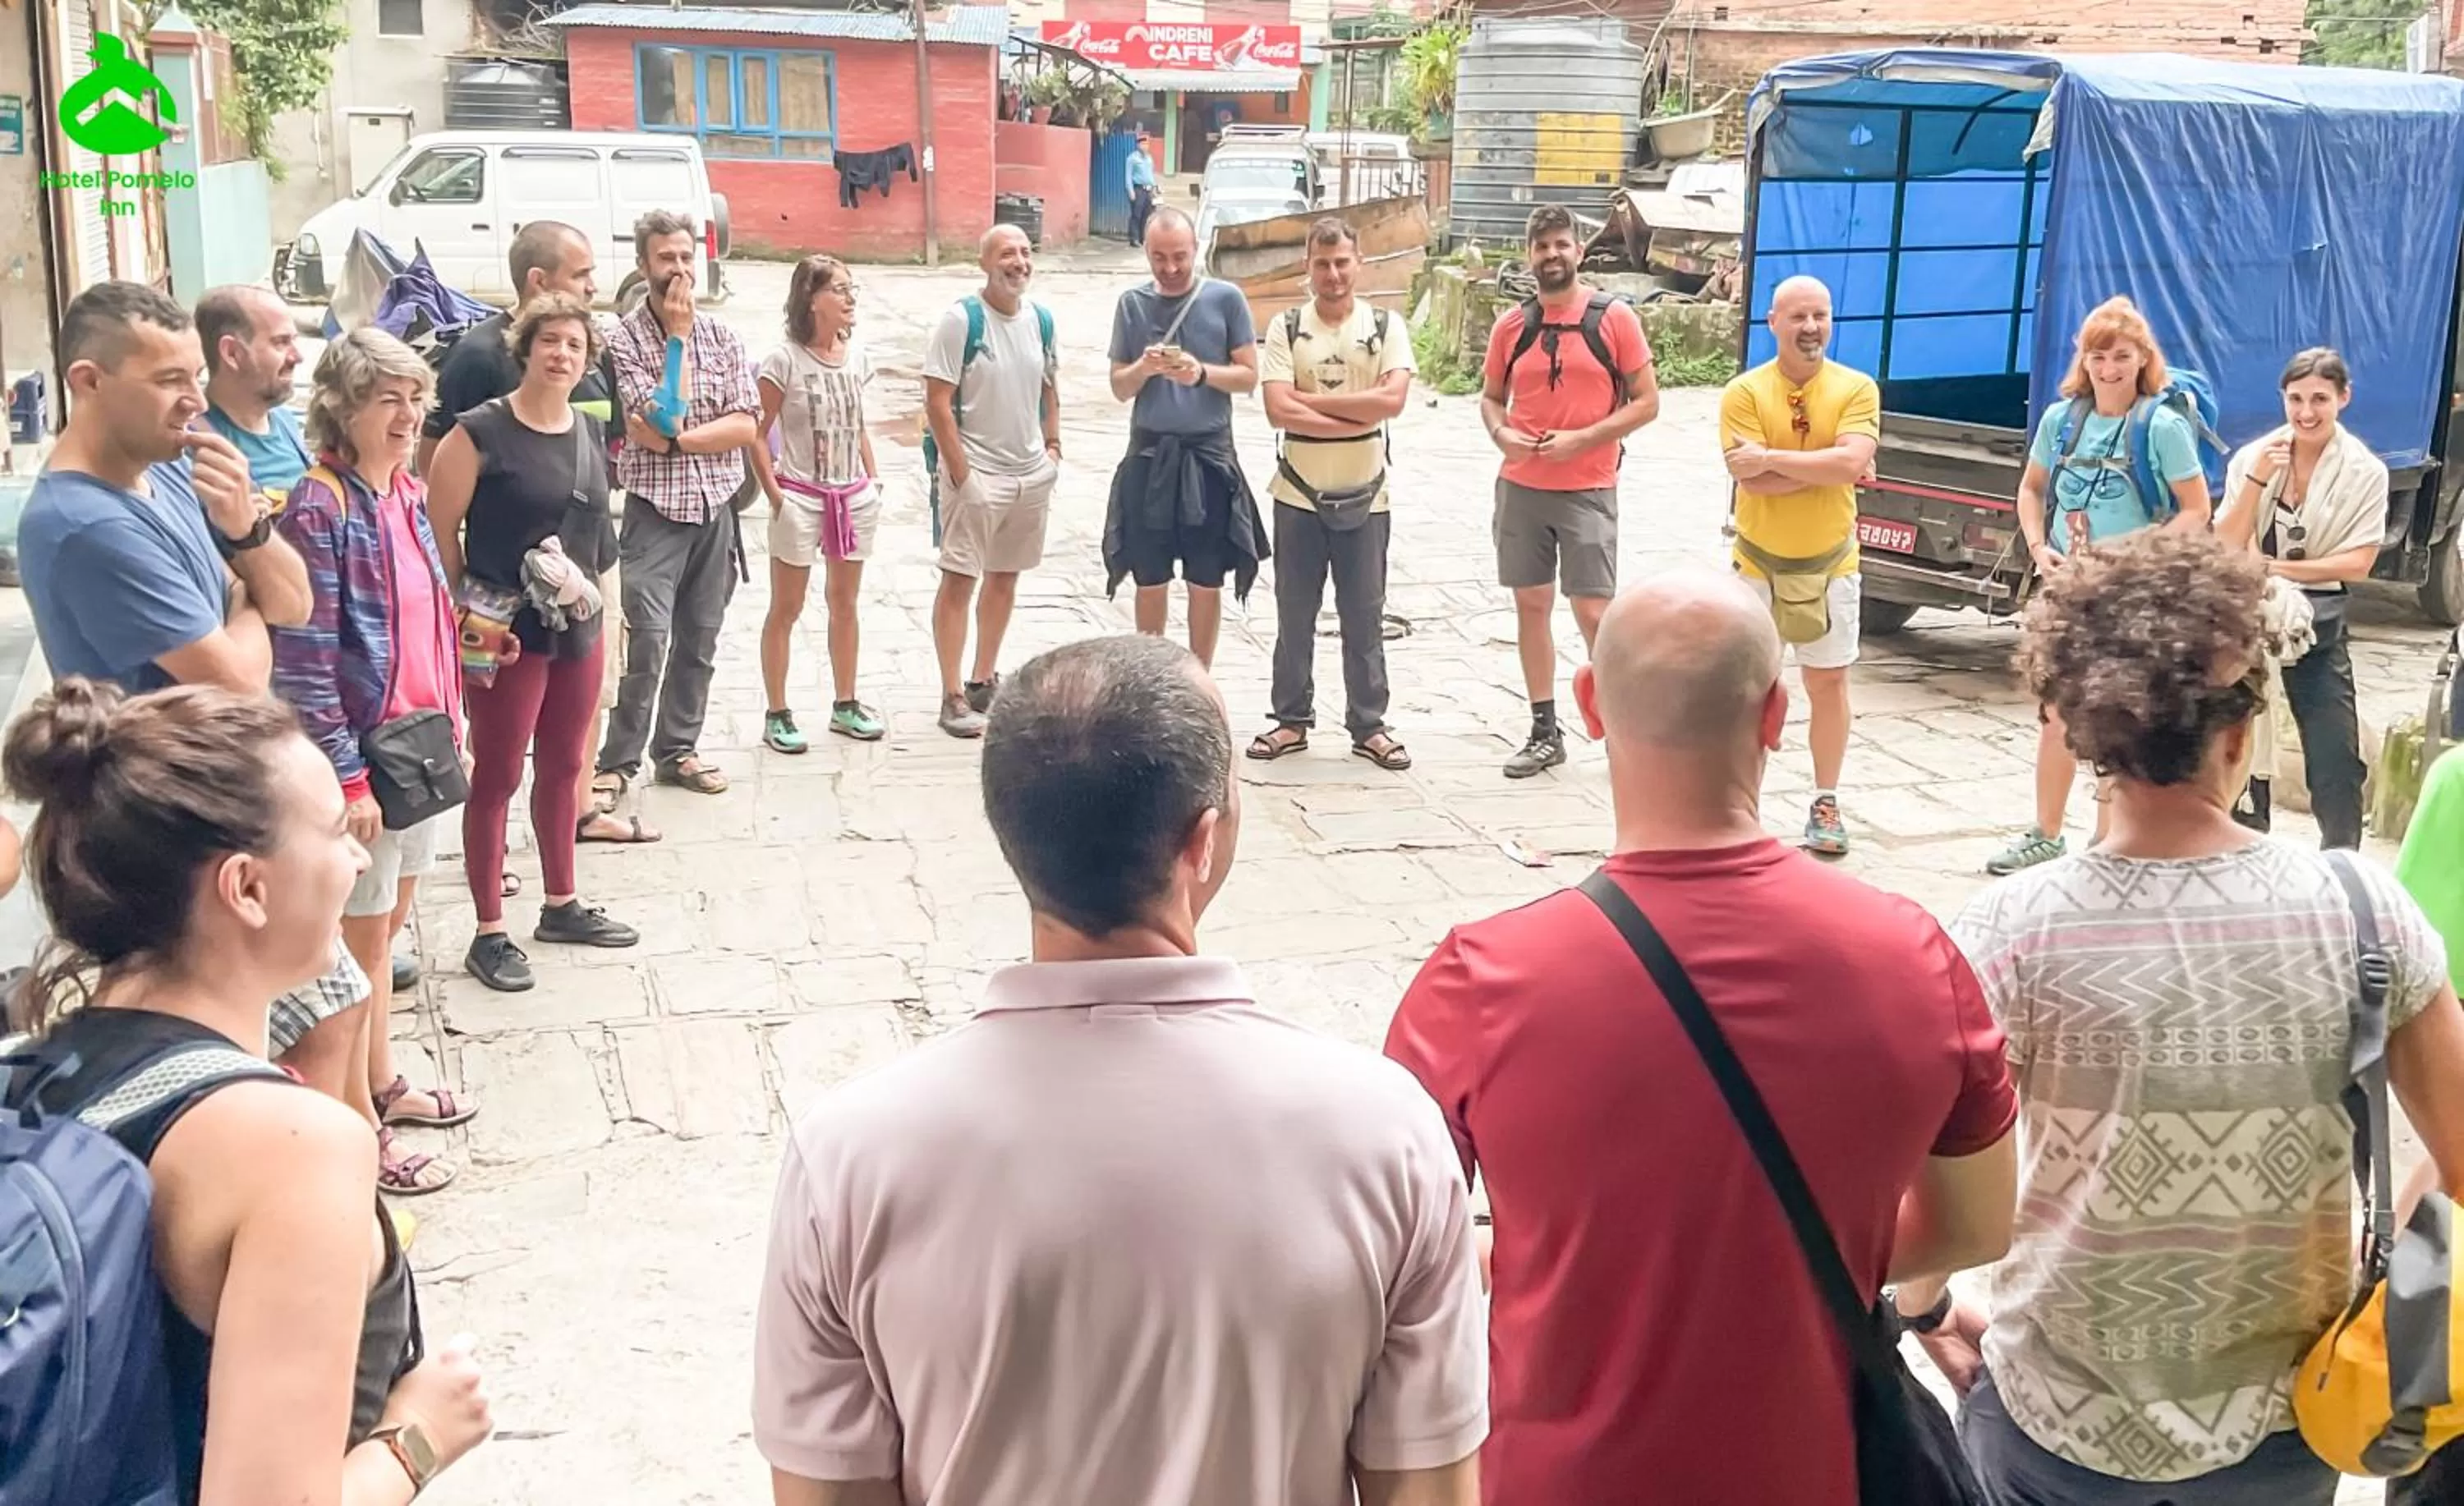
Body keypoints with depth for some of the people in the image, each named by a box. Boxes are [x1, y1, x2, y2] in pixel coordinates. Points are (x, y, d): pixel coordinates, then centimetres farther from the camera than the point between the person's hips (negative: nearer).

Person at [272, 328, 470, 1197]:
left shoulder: (408, 493, 7)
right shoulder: (322, 506, -17)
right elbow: (303, 660, -20)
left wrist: (456, 728, 16)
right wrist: (346, 779, -20)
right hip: (364, 755, -8)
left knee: (385, 929, 21)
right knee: (359, 940, 4)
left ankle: (382, 1083, 36)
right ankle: (361, 1133, 16)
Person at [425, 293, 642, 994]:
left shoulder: (591, 432, 7)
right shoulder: (480, 433, -13)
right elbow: (438, 532, -13)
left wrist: (592, 598, 11)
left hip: (578, 627, 6)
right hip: (508, 633, -6)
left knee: (563, 767, 18)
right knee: (497, 778, 3)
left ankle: (562, 905, 33)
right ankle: (489, 933, 12)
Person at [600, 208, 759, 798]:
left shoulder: (722, 337, 7)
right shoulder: (624, 339, -5)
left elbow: (746, 427, -2)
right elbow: (662, 417, -17)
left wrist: (673, 441, -13)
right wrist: (679, 335, -12)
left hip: (715, 508, 4)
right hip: (655, 510, -4)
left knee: (699, 641, 11)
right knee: (648, 640, -14)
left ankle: (677, 749, 24)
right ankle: (617, 762, -3)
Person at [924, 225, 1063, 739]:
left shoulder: (1040, 318, 6)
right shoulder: (961, 319, -12)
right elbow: (938, 401, -14)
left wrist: (1052, 446, 8)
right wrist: (960, 472, -16)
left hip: (1031, 472, 6)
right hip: (977, 472, -6)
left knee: (1005, 577, 15)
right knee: (959, 580, -3)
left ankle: (983, 682, 28)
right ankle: (952, 697, 3)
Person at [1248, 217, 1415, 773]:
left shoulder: (1386, 327, 0)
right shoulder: (1286, 329, -1)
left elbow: (1392, 400, -16)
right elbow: (1279, 411, -14)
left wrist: (1311, 399, -14)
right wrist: (1359, 417, -15)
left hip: (1365, 497, 0)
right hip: (1299, 496, 0)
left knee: (1365, 617, 6)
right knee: (1294, 616, 8)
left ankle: (1369, 726, 15)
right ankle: (1292, 720, 19)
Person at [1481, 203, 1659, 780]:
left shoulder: (1614, 319, -4)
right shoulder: (1510, 327, 7)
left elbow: (1646, 401, -4)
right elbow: (1491, 397, 17)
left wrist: (1582, 439, -15)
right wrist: (1501, 433, -6)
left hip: (1587, 491, -4)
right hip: (1521, 488, 4)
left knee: (1593, 612, -5)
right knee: (1531, 604, 8)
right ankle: (1545, 732, 18)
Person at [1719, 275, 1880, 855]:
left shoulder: (1857, 389, -5)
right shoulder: (1744, 393, -8)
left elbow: (1850, 463, -21)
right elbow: (1751, 480, -20)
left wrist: (1772, 457, -22)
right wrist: (1825, 467, -18)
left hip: (1829, 564, 1)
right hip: (1759, 563, -1)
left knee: (1829, 683, 10)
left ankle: (1825, 804, 22)